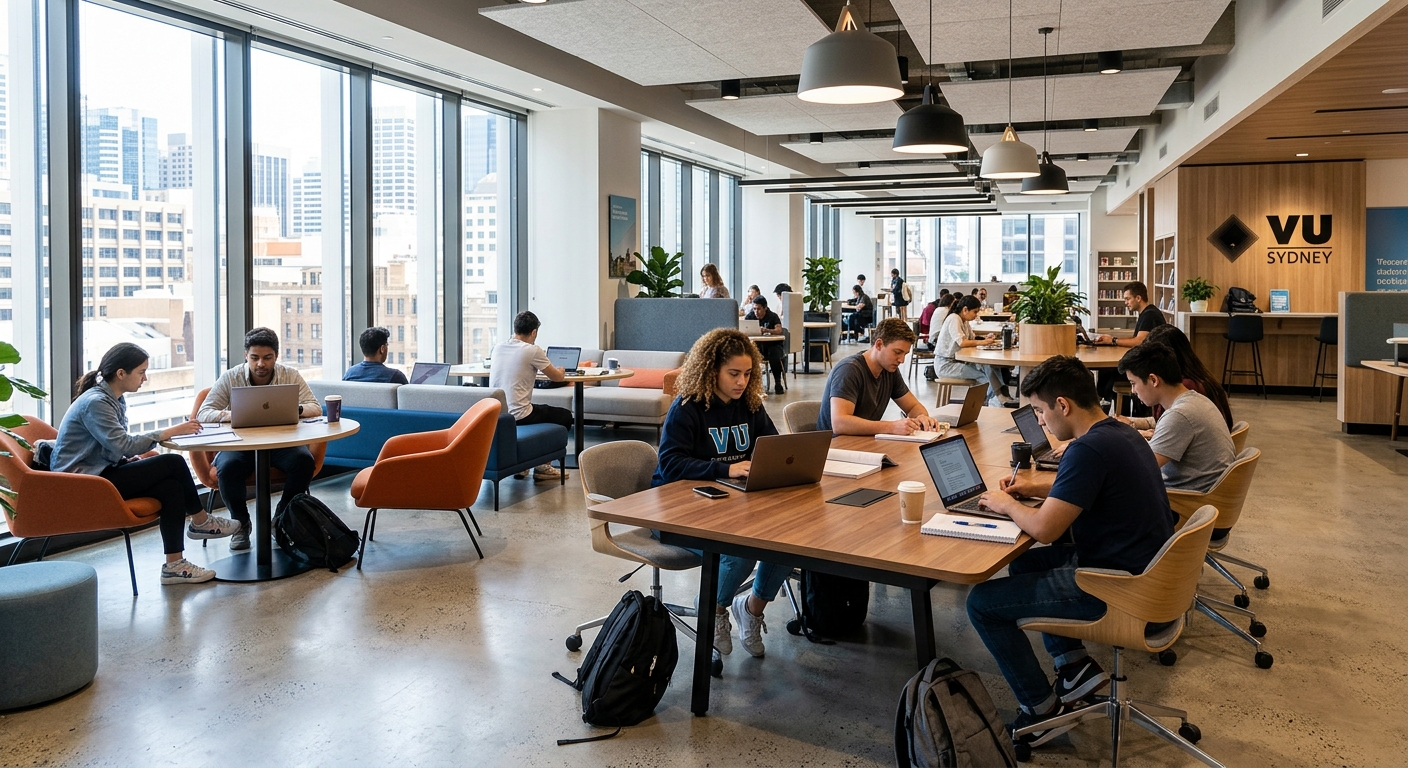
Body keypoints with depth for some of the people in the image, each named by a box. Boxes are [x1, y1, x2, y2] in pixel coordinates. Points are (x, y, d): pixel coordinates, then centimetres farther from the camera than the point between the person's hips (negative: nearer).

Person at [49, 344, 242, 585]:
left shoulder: (116, 399, 12)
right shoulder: (95, 402, -18)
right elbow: (123, 445, -27)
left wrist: (134, 458, -4)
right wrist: (170, 432, -23)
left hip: (101, 472, 9)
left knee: (171, 486, -14)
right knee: (173, 464, -17)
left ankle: (174, 565, -10)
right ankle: (200, 522, 4)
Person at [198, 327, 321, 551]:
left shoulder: (291, 376, -1)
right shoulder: (230, 378, -1)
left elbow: (315, 408, -7)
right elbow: (203, 414, -5)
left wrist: (296, 410, -32)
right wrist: (228, 414, -28)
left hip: (281, 443, 0)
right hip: (240, 444, 0)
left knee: (304, 461, -30)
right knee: (228, 467, -33)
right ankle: (240, 523, -4)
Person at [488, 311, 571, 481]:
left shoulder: (498, 347, 7)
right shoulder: (532, 350, -11)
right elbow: (557, 377, 2)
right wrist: (560, 371, 25)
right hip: (517, 415, -7)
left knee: (540, 410, 36)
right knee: (565, 416, 15)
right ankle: (542, 466, 17)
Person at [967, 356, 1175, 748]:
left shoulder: (1089, 449, -25)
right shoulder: (1121, 432, 6)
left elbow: (1044, 529, -23)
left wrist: (1006, 504, -4)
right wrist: (1037, 487, 17)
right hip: (1146, 571, 10)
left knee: (982, 602, -4)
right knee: (1024, 563, 26)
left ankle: (1043, 709, 8)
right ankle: (1075, 666, 20)